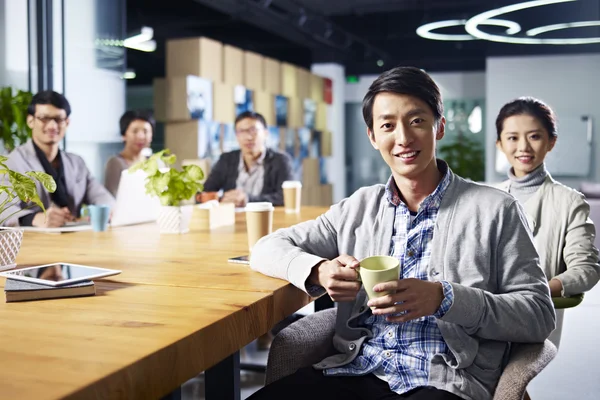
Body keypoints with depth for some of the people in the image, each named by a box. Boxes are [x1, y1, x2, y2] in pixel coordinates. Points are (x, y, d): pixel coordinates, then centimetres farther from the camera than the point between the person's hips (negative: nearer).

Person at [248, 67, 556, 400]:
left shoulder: (495, 210, 3)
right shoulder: (359, 207, 14)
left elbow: (540, 315, 0)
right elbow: (267, 249, 14)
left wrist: (444, 298, -16)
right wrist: (318, 271, -8)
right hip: (353, 373, 3)